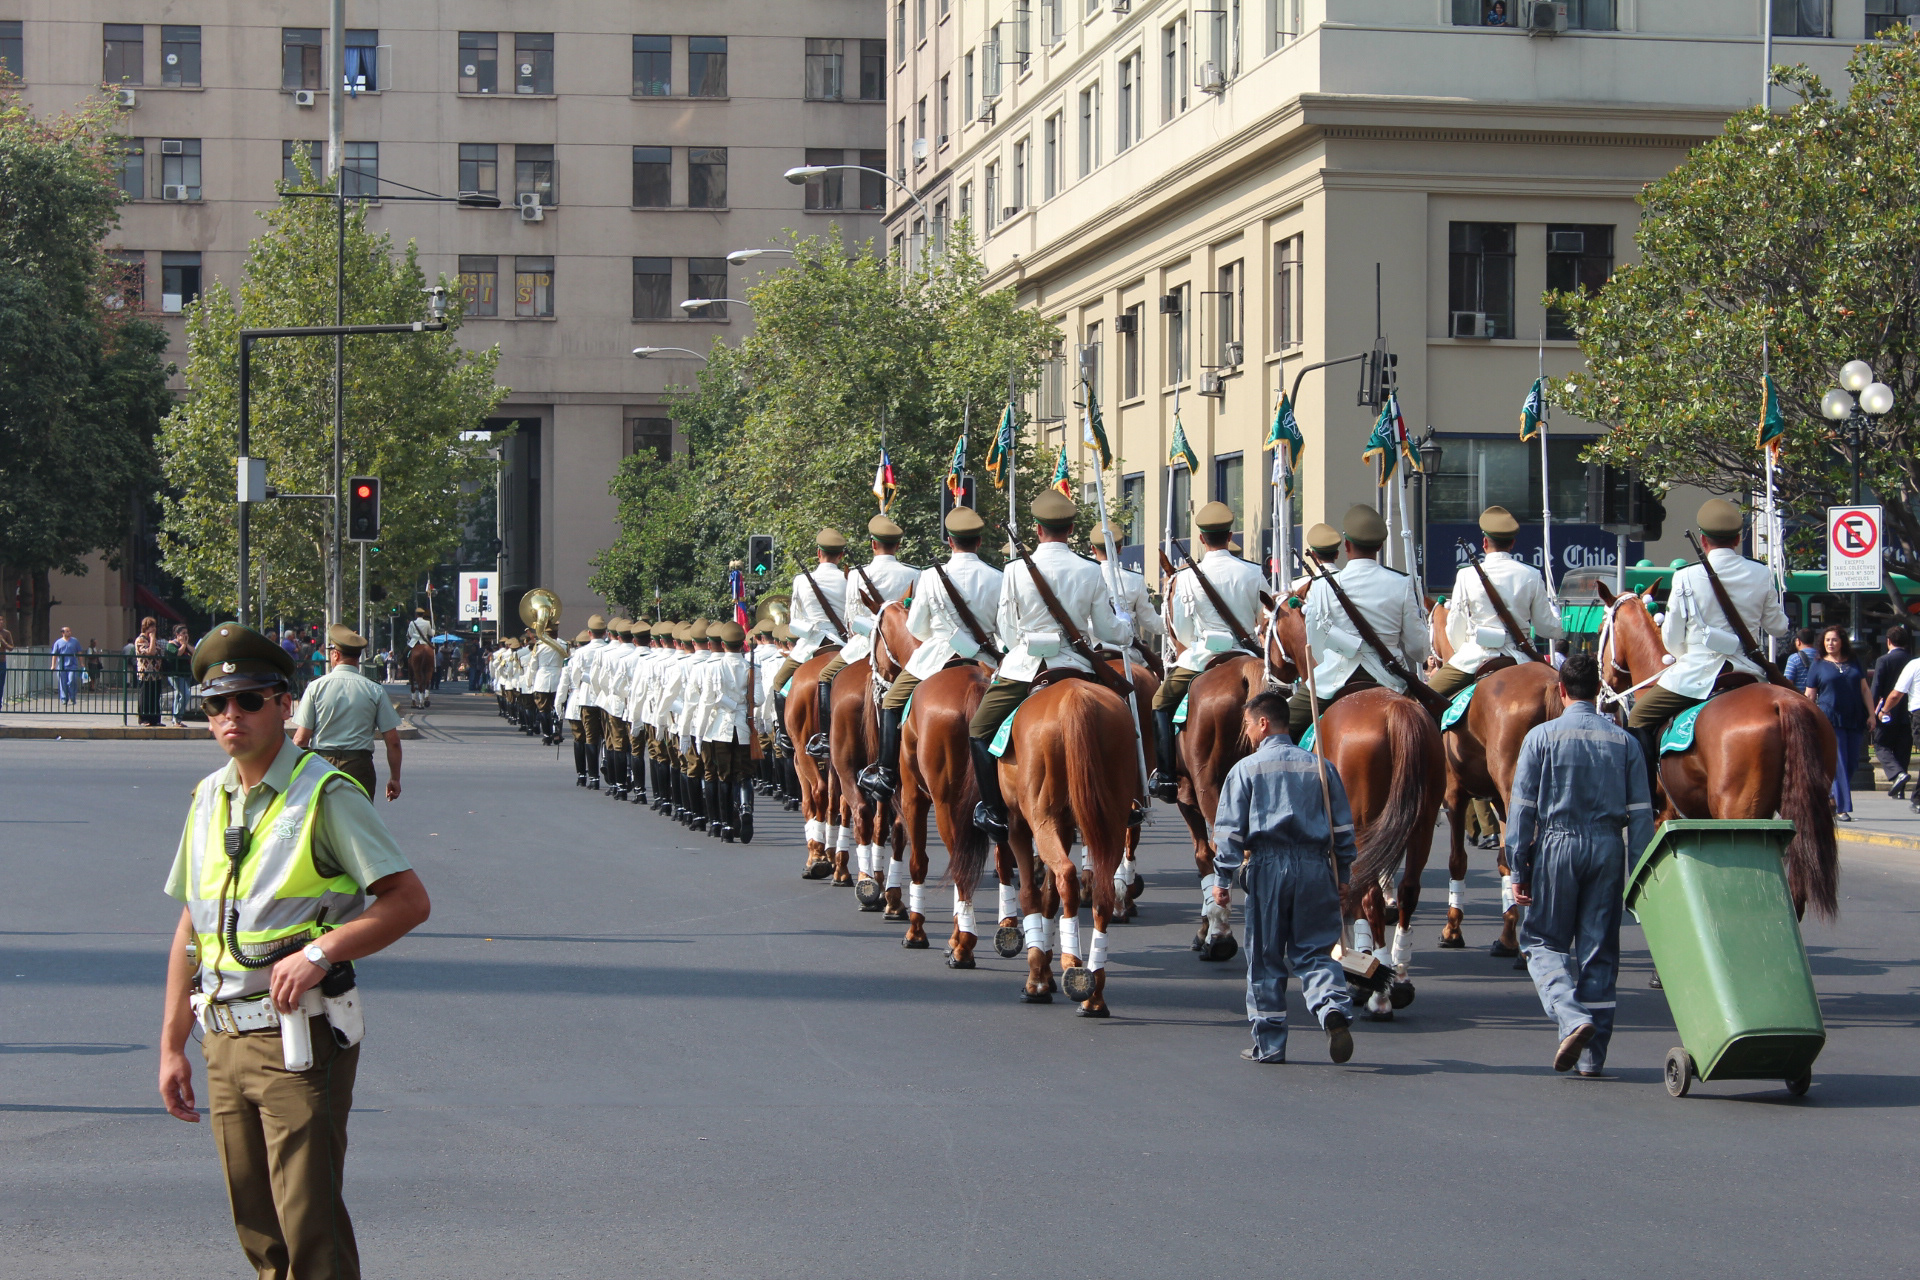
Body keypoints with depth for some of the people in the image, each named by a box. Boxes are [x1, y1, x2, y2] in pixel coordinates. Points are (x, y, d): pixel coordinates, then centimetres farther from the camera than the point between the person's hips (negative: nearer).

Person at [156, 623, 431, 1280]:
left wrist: (319, 953, -21)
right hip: (224, 1041, 6)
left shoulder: (325, 794, -8)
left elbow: (409, 900, -11)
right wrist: (171, 1045, 15)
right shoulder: (210, 797, 12)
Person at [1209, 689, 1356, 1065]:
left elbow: (1228, 830, -3)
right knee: (1314, 950, 7)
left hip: (1267, 865, -2)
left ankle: (1268, 1043, 10)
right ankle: (1334, 1008, -21)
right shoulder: (1320, 767, 10)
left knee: (1265, 957, 7)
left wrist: (1221, 878, 3)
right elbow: (1343, 829, 12)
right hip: (1316, 867, 2)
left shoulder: (1246, 769, 0)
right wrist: (1342, 876, 20)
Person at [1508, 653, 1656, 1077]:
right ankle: (1593, 1053, 10)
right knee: (1600, 949, 9)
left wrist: (1518, 869, 1)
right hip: (1608, 849, 3)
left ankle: (1572, 1017, -16)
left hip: (1557, 845, -2)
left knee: (1543, 939, 9)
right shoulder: (1624, 741, 5)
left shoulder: (1541, 736, -3)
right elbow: (1640, 813, 3)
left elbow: (1522, 808, -4)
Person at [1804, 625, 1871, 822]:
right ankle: (1843, 808, -12)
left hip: (1855, 720, 4)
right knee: (1839, 764, -10)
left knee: (1851, 763, 4)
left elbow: (1865, 689, 15)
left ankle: (1833, 800, 19)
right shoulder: (1819, 666, 5)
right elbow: (1809, 696, 5)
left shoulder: (1854, 664, 14)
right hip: (1831, 719, -4)